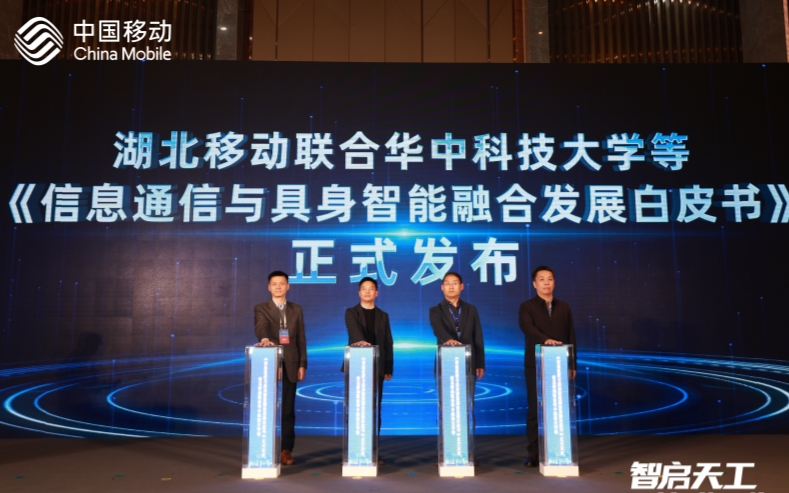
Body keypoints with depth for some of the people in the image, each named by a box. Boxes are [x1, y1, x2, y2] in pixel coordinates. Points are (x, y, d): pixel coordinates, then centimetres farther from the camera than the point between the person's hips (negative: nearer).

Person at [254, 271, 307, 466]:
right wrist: (265, 338, -41)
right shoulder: (261, 308, 2)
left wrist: (302, 364, 2)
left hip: (290, 364, 2)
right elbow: (260, 328, -19)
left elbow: (301, 338, 9)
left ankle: (286, 450, 13)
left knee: (288, 409, 5)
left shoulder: (296, 309, 11)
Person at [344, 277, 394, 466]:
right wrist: (361, 341, -40)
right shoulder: (351, 313, 3)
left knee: (375, 410, 3)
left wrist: (389, 368, 4)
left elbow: (388, 343, 11)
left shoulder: (383, 316, 13)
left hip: (376, 368, 3)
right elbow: (354, 330, -19)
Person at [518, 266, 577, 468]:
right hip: (536, 365, -3)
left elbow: (571, 337, 11)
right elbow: (528, 327, -18)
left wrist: (572, 364, 5)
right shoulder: (527, 307, 1)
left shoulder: (564, 307, 12)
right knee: (535, 410, 0)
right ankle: (534, 454, 5)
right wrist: (546, 339, -36)